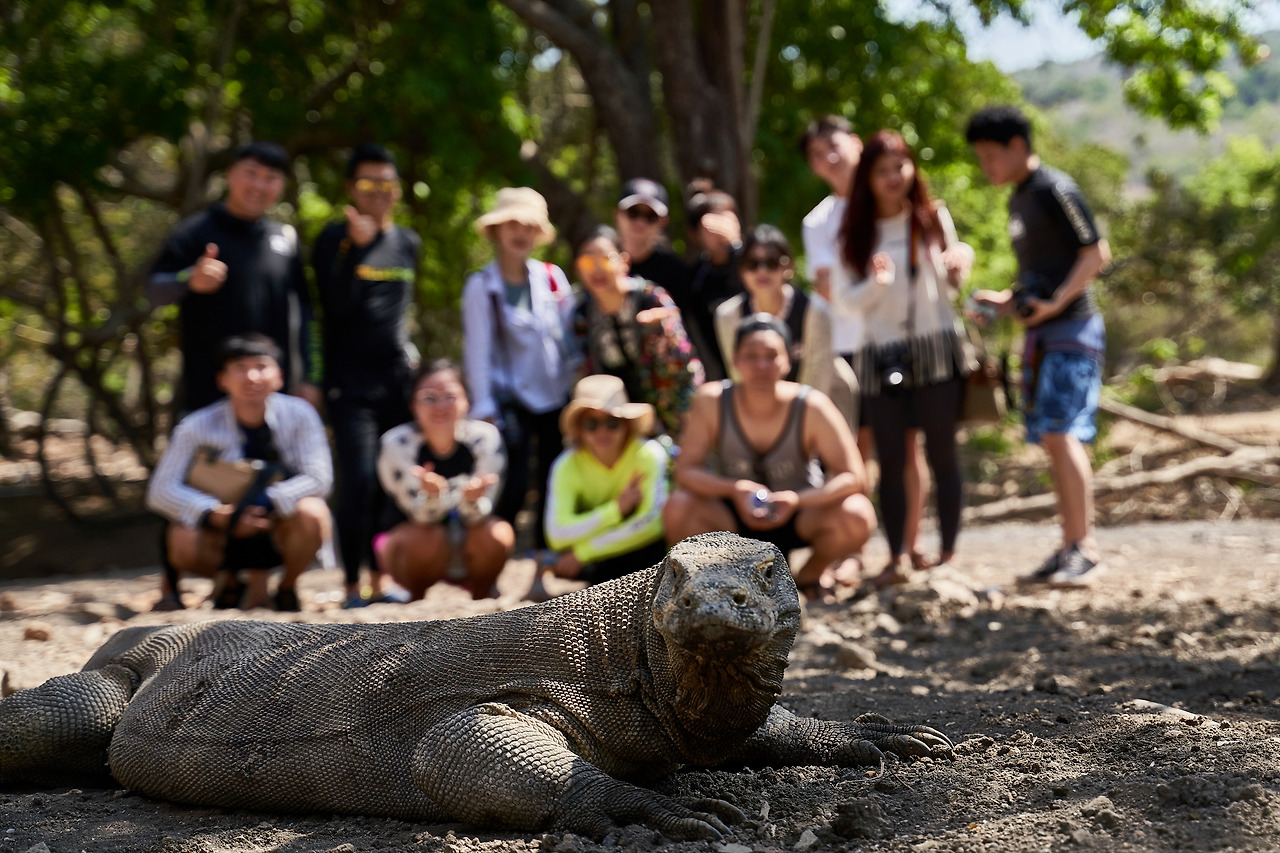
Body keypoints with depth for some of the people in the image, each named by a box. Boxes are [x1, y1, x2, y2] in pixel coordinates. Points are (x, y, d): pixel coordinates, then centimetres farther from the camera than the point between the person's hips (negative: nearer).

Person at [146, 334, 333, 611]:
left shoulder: (298, 415, -13)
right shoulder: (199, 426, -15)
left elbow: (319, 478, -19)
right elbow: (161, 490, -18)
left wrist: (266, 501, -35)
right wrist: (214, 514, -35)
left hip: (280, 534, 0)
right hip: (226, 538, 0)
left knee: (311, 514, -33)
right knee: (182, 542, -32)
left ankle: (287, 588, 1)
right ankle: (229, 580, 7)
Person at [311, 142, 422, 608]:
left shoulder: (408, 243, 15)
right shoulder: (334, 239, -1)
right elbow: (335, 306, -14)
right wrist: (356, 247, -19)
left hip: (397, 380, 5)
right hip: (350, 383, -5)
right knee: (359, 482, -13)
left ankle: (382, 581, 15)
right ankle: (352, 586, -5)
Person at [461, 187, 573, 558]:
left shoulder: (552, 277, 6)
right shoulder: (481, 286, -3)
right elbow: (478, 349, -5)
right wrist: (484, 406, -10)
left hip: (556, 398, 4)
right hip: (512, 400, -3)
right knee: (513, 487, -10)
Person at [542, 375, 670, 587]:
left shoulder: (649, 455, -16)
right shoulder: (567, 466, -12)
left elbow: (647, 522, -23)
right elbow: (557, 535, -22)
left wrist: (582, 552, -21)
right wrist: (615, 509, -28)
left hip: (642, 547, 0)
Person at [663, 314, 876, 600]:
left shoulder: (812, 407, -19)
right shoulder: (711, 402, -16)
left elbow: (854, 477, -21)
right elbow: (685, 471, -15)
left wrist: (796, 499, -36)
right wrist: (735, 489, -34)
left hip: (799, 517, 0)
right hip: (734, 518, 1)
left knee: (857, 516, -30)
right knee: (678, 509, -29)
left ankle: (813, 572, 5)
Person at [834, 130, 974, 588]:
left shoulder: (933, 218, 5)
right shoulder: (854, 232, 3)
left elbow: (951, 282, 15)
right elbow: (844, 298, -1)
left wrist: (961, 261, -7)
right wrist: (876, 284, -20)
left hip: (936, 349, 0)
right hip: (880, 356, 0)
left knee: (941, 452, 1)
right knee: (891, 459, 1)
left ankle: (949, 550, 6)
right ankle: (898, 556, 3)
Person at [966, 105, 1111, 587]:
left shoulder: (1055, 190, -9)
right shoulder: (1018, 200, 18)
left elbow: (1096, 254, -14)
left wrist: (1055, 303, -21)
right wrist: (1009, 301, 13)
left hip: (1071, 330, -9)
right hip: (1040, 334, 9)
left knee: (1061, 434, -16)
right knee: (1051, 440, 7)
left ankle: (1084, 546, -14)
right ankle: (1071, 547, 9)